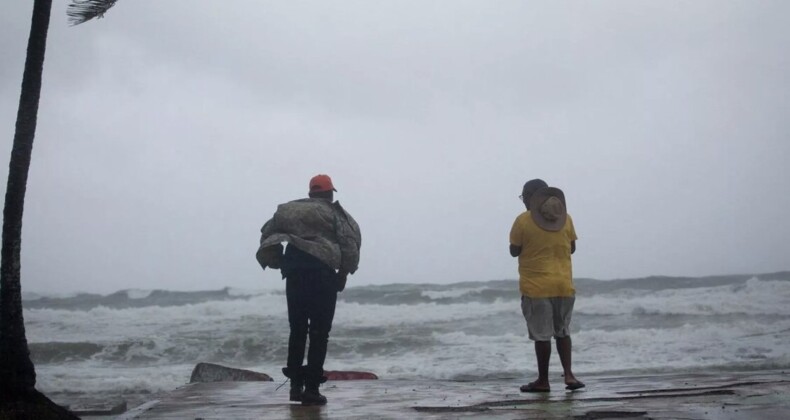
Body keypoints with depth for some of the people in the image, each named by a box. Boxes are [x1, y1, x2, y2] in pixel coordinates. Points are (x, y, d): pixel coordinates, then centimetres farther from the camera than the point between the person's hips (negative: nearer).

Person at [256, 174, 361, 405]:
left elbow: (268, 233, 7)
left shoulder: (288, 210, 16)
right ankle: (311, 388, -3)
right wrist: (343, 273, 1)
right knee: (319, 332, 0)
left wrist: (281, 264, 11)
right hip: (322, 273, -4)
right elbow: (349, 244, -8)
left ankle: (295, 385, 15)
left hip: (294, 273, 5)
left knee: (297, 329, 15)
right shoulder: (333, 213, 3)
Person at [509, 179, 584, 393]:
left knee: (541, 335, 2)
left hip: (536, 287, -4)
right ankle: (568, 374, 7)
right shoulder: (565, 218, 3)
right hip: (564, 285, 4)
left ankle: (543, 381, 9)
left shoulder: (523, 221, -8)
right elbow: (571, 248, 11)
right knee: (562, 331, 17)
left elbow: (514, 251, -2)